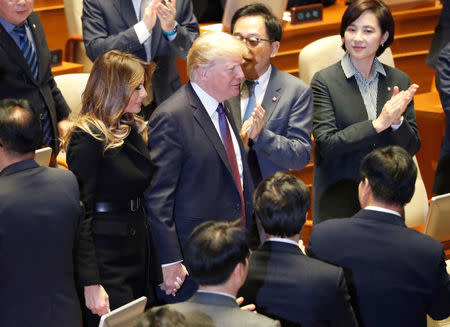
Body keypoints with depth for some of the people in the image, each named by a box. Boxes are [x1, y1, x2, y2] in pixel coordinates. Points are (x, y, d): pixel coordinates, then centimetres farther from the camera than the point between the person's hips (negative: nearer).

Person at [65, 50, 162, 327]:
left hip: (139, 256, 8)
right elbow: (81, 213, -15)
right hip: (106, 260, -8)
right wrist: (91, 283, -20)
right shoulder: (88, 137, -12)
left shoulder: (135, 131, 13)